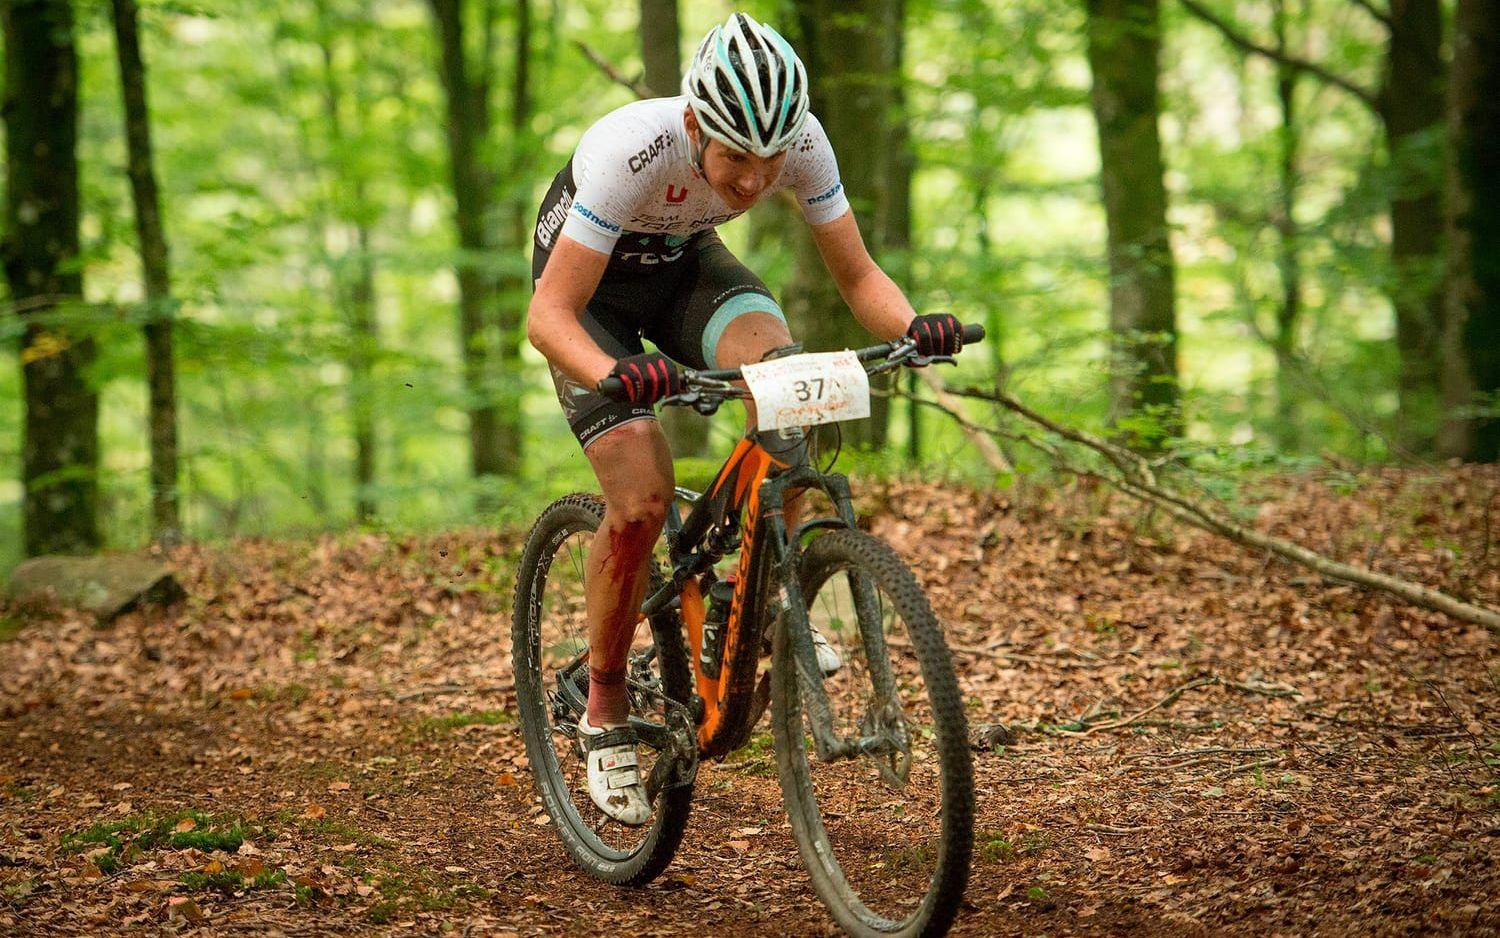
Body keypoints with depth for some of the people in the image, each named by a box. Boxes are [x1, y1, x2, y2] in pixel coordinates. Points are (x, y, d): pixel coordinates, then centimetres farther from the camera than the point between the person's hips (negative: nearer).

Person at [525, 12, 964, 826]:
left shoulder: (801, 143, -27)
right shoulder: (634, 150, -39)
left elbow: (857, 276, -18)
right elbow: (548, 314, -40)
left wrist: (912, 326, -39)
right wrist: (615, 376, -60)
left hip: (683, 264, 3)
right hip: (590, 281, -3)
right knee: (642, 500, -18)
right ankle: (605, 713, 3)